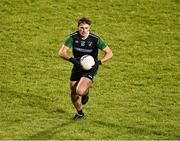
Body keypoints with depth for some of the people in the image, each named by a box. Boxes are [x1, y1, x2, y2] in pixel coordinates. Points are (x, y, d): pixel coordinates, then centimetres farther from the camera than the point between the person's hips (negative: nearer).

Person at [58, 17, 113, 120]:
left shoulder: (95, 39, -19)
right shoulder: (73, 37, -13)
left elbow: (109, 53, -14)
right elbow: (61, 52, -14)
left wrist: (98, 62, -27)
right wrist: (72, 60, -31)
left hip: (90, 69, -4)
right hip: (77, 67, 4)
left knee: (79, 91, -25)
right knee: (73, 95, 8)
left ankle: (86, 91, 13)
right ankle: (80, 113, 37)